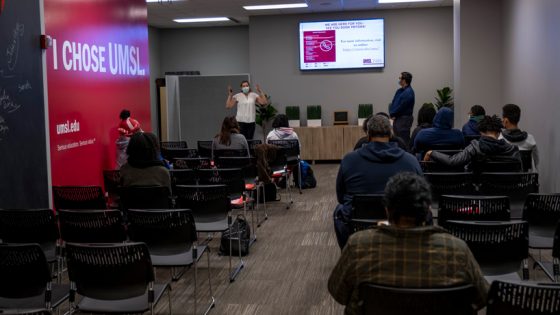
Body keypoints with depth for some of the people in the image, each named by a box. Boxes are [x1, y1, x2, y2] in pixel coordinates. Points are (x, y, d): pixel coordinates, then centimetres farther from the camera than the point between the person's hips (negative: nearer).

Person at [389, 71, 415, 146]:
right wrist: (392, 114, -2)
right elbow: (393, 103, 13)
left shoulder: (408, 92, -17)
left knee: (404, 140, -6)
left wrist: (393, 114, -7)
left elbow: (401, 106, -19)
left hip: (404, 119, -9)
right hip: (397, 118, 9)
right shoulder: (399, 91, 12)